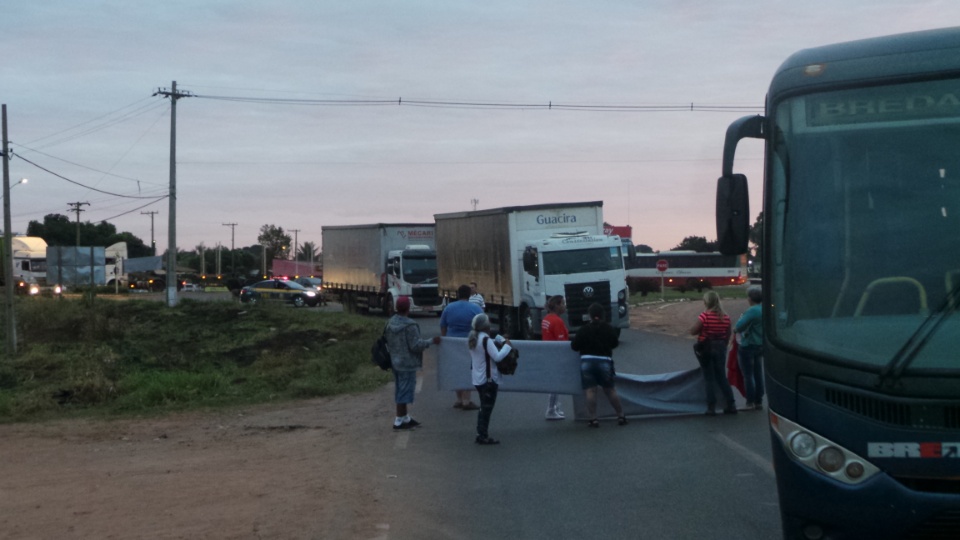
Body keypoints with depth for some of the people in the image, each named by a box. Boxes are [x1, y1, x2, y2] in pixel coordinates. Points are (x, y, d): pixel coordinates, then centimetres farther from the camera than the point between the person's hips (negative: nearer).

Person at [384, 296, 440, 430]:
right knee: (405, 391, 0)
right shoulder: (409, 326, -23)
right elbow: (415, 345, -21)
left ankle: (406, 418, 29)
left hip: (394, 362, 9)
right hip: (407, 363, -9)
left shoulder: (390, 323, 3)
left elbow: (386, 342, 11)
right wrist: (431, 341, -10)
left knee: (401, 390, 18)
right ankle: (399, 421, 4)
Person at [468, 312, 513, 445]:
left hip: (478, 379, 9)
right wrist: (507, 346, -12)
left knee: (484, 407, 18)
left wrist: (500, 342, 6)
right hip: (488, 379, -9)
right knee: (487, 408, -2)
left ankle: (481, 434, 19)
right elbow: (497, 356, -24)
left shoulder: (473, 339, 9)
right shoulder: (486, 340, -19)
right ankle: (483, 436, 0)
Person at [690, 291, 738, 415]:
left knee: (709, 378, 4)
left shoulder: (705, 315, -17)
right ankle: (731, 405, 13)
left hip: (706, 348, -4)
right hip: (720, 348, 4)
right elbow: (728, 335, 6)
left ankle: (711, 407, 4)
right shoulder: (726, 317, -1)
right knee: (722, 377, 14)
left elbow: (693, 331, -16)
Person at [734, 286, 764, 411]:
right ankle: (759, 401, 18)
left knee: (748, 375, 1)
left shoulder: (752, 311, -22)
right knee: (758, 375, 13)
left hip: (747, 347, -8)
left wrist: (740, 319, -3)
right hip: (760, 346, 8)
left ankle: (750, 402, 4)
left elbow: (738, 327, -25)